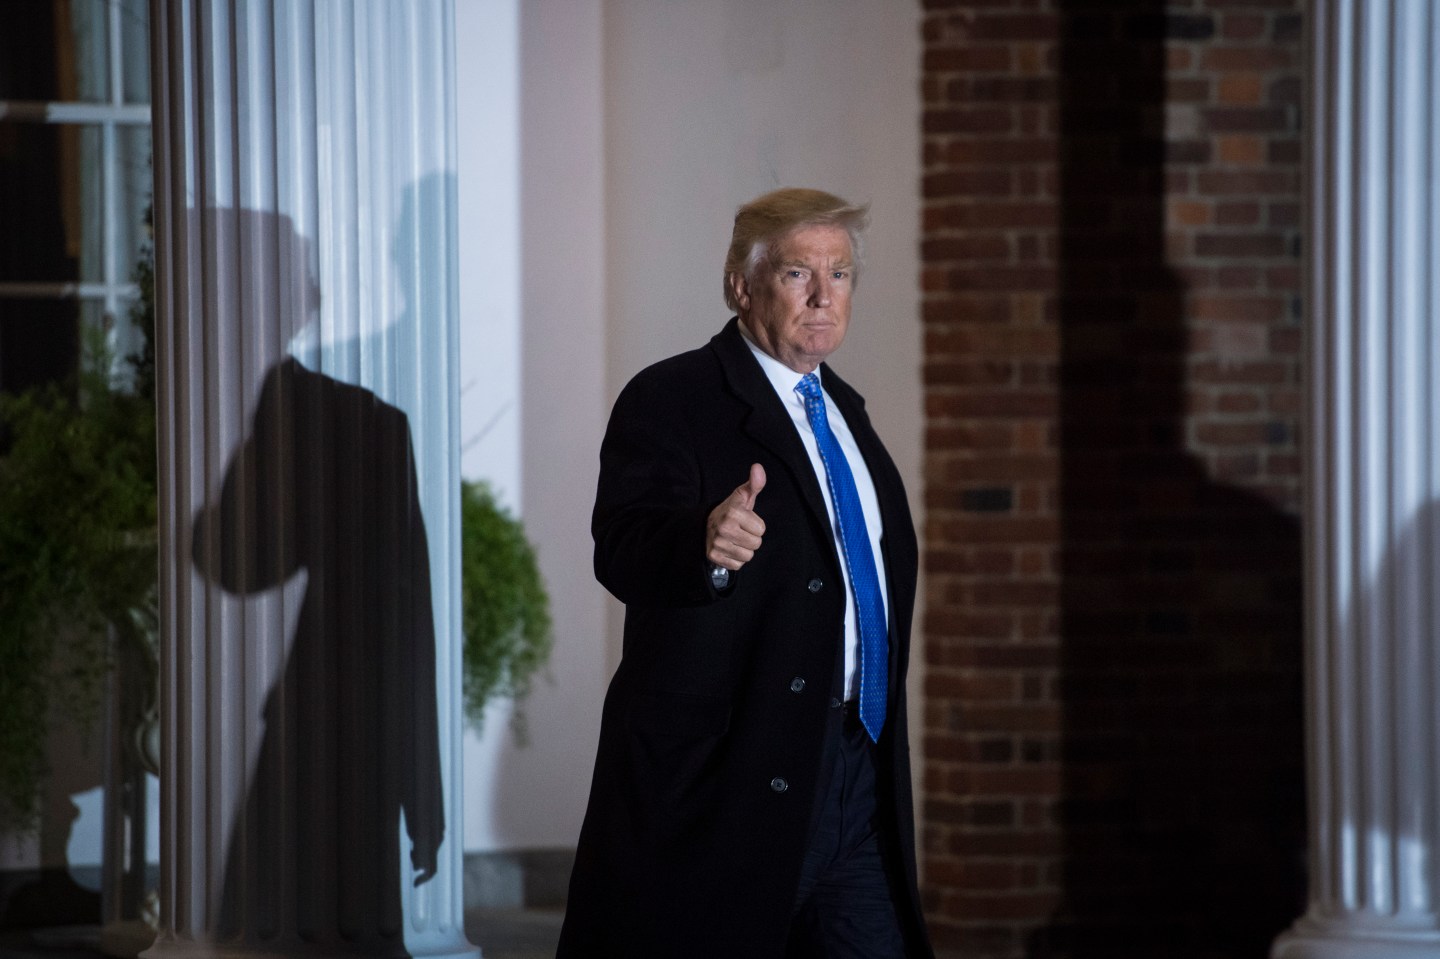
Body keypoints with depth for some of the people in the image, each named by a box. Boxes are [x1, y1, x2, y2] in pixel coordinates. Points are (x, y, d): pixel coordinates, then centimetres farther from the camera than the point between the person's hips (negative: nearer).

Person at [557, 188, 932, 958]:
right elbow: (625, 551, -24)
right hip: (724, 776, -7)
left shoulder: (841, 409, 17)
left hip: (855, 772, 7)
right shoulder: (669, 402, -8)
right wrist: (705, 542, -46)